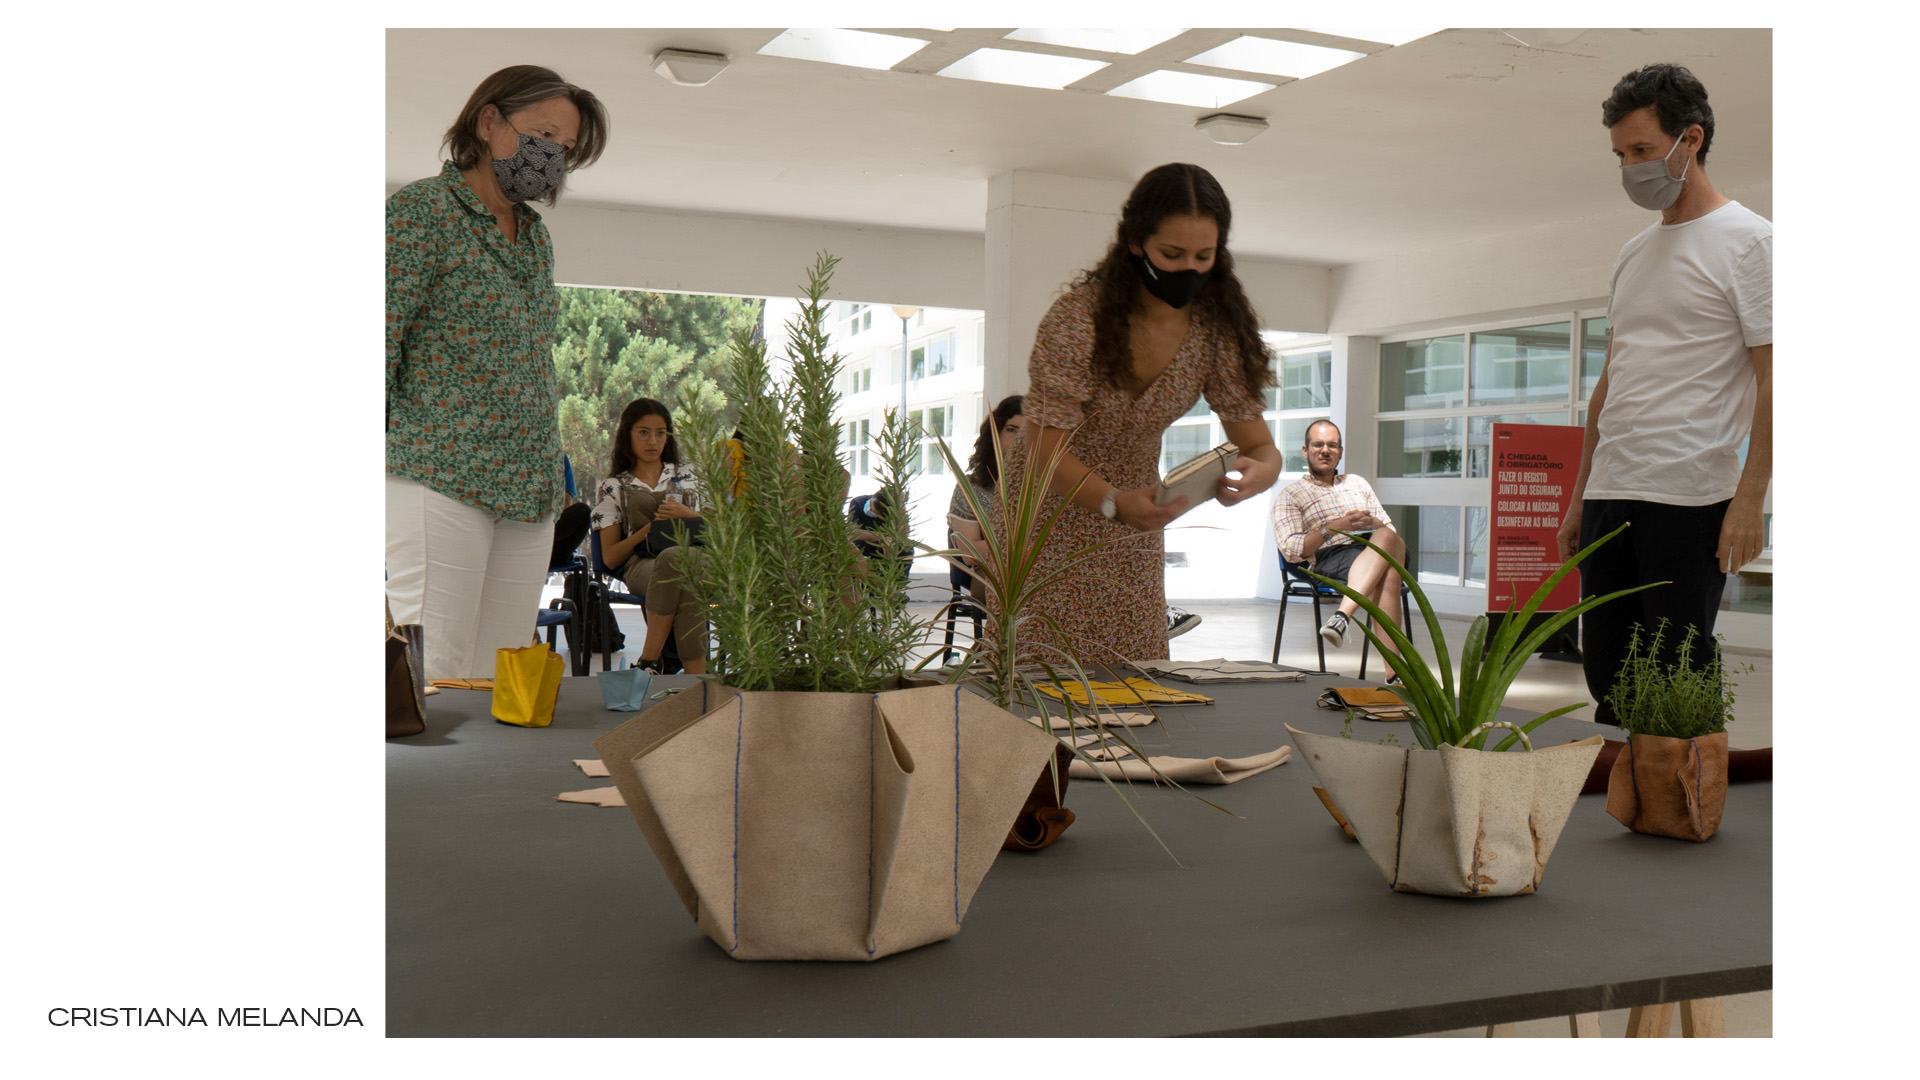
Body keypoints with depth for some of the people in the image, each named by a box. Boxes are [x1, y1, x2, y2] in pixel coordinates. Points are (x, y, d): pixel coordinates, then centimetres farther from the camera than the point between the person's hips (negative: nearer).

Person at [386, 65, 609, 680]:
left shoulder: (535, 236, 20)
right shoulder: (420, 210, -2)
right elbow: (381, 343, -7)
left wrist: (548, 476, 17)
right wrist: (398, 455, -11)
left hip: (528, 491, 7)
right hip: (440, 479, -7)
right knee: (431, 683, -11)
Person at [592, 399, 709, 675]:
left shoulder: (685, 477, 26)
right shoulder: (612, 487, 18)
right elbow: (610, 557, 8)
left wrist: (688, 516, 0)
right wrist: (651, 527, -4)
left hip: (691, 556, 2)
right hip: (640, 563, -1)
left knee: (677, 559, -40)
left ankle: (648, 660, -39)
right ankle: (696, 674, -36)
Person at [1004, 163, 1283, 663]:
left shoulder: (1217, 327, -11)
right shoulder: (1076, 317, -24)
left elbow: (1260, 446, -8)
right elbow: (1045, 451, -25)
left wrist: (1258, 471, -33)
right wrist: (1114, 503, -43)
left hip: (1132, 533, 4)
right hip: (1050, 516, -4)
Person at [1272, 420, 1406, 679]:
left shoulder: (1357, 483, 34)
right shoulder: (1289, 496, 17)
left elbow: (1390, 529, 24)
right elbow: (1291, 550, 1)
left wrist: (1372, 523, -1)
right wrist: (1336, 527, -10)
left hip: (1378, 549, 4)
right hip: (1329, 558, -4)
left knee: (1386, 539, -37)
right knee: (1387, 575, -38)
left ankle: (1342, 616, -52)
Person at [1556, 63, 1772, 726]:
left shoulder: (1749, 241, -2)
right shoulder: (1632, 256, 19)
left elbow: (1773, 379, -9)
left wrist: (1749, 500, -17)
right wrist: (1579, 498, 19)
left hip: (1691, 498, -7)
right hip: (1609, 497, 7)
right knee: (1606, 674, 9)